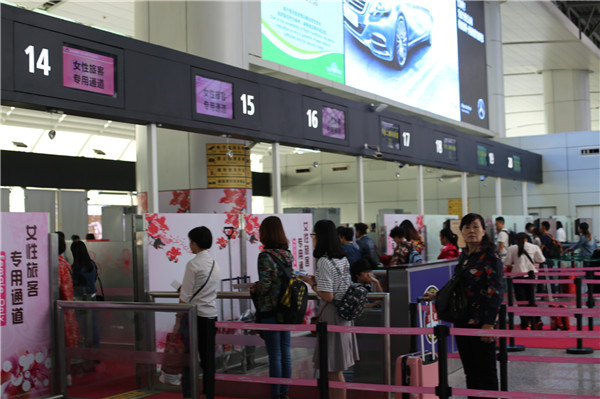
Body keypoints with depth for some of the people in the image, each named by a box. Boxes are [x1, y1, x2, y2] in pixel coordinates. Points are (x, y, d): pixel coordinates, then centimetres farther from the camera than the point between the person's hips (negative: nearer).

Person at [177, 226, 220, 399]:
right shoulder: (215, 264, 8)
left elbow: (185, 296, -11)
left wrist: (179, 318, -5)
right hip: (211, 314, 6)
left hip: (193, 314, -6)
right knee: (208, 358, 11)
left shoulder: (193, 264, -12)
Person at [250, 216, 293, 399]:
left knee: (274, 355, 0)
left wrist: (253, 288, 2)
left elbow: (265, 285, -19)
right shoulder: (287, 254, 5)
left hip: (269, 310, -7)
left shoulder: (266, 256, -16)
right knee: (285, 352, 12)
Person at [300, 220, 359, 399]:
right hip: (344, 314, 9)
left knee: (334, 370, -1)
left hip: (331, 315, -9)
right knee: (334, 368, 18)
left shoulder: (324, 262, -18)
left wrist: (311, 283, -7)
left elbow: (328, 296, -21)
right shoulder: (343, 259, 9)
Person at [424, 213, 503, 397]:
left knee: (485, 371, 0)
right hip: (463, 321, 8)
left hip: (481, 322, -8)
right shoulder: (464, 256, 12)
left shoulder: (490, 256, -10)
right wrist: (437, 296, 23)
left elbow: (495, 291, -15)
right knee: (470, 370, 14)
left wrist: (489, 323, -20)